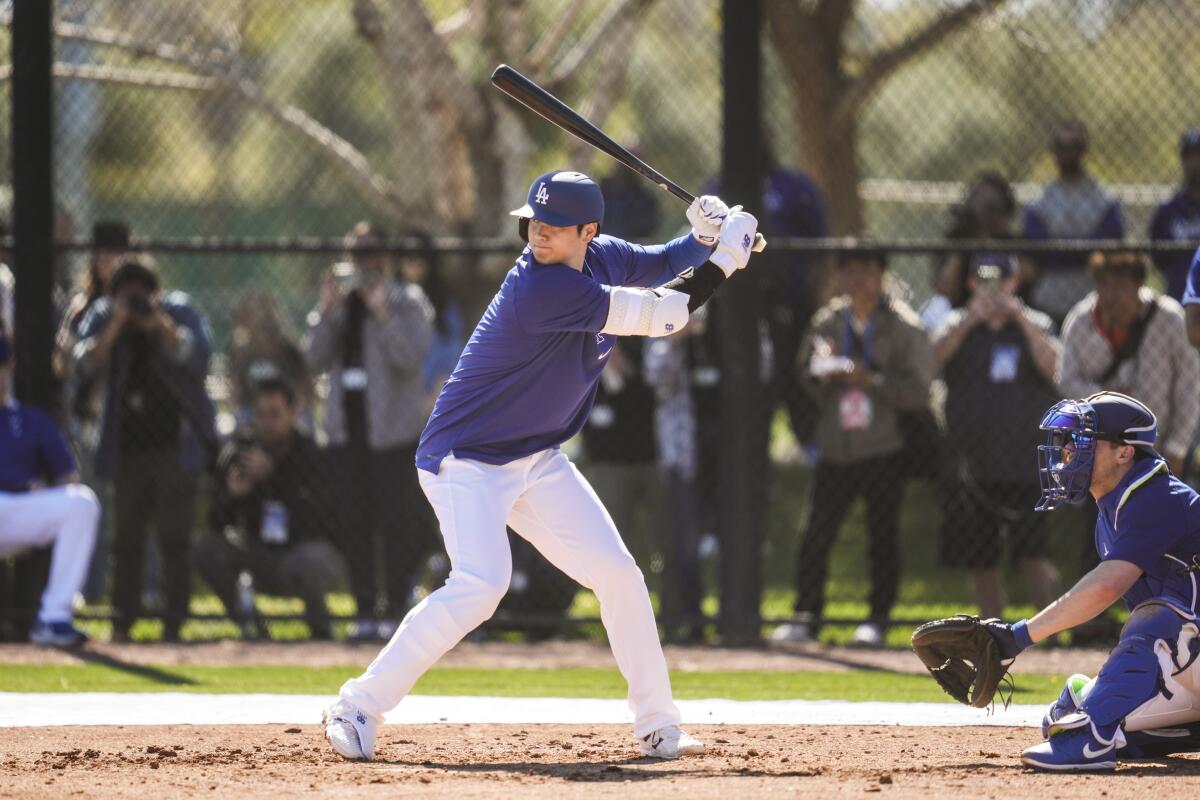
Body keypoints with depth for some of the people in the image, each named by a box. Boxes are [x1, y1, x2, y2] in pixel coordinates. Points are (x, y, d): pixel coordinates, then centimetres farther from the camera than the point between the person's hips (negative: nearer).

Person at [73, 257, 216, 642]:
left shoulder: (179, 312, -5)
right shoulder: (102, 317, 1)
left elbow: (197, 353, -22)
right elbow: (86, 364, -13)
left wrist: (159, 324, -34)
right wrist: (116, 327, -25)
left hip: (176, 446, -3)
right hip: (128, 448, 3)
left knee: (174, 538, -6)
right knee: (125, 539, 4)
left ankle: (173, 624, -2)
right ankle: (122, 622, 10)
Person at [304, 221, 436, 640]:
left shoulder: (407, 302, -1)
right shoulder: (339, 301, 13)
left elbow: (411, 358, -16)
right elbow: (315, 358, 3)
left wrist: (381, 311, -22)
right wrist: (327, 310, -8)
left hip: (392, 428, -5)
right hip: (346, 428, 5)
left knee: (396, 520, -8)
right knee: (354, 525, 5)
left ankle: (397, 609, -5)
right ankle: (365, 612, 9)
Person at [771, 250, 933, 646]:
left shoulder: (904, 326, -2)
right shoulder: (826, 323, 11)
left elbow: (918, 389, -8)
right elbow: (809, 385, 12)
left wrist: (871, 379, -17)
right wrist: (824, 375, -9)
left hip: (883, 449, -3)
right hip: (835, 448, 3)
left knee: (883, 536, 0)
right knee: (814, 536, 0)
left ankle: (878, 617, 8)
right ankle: (806, 616, 7)